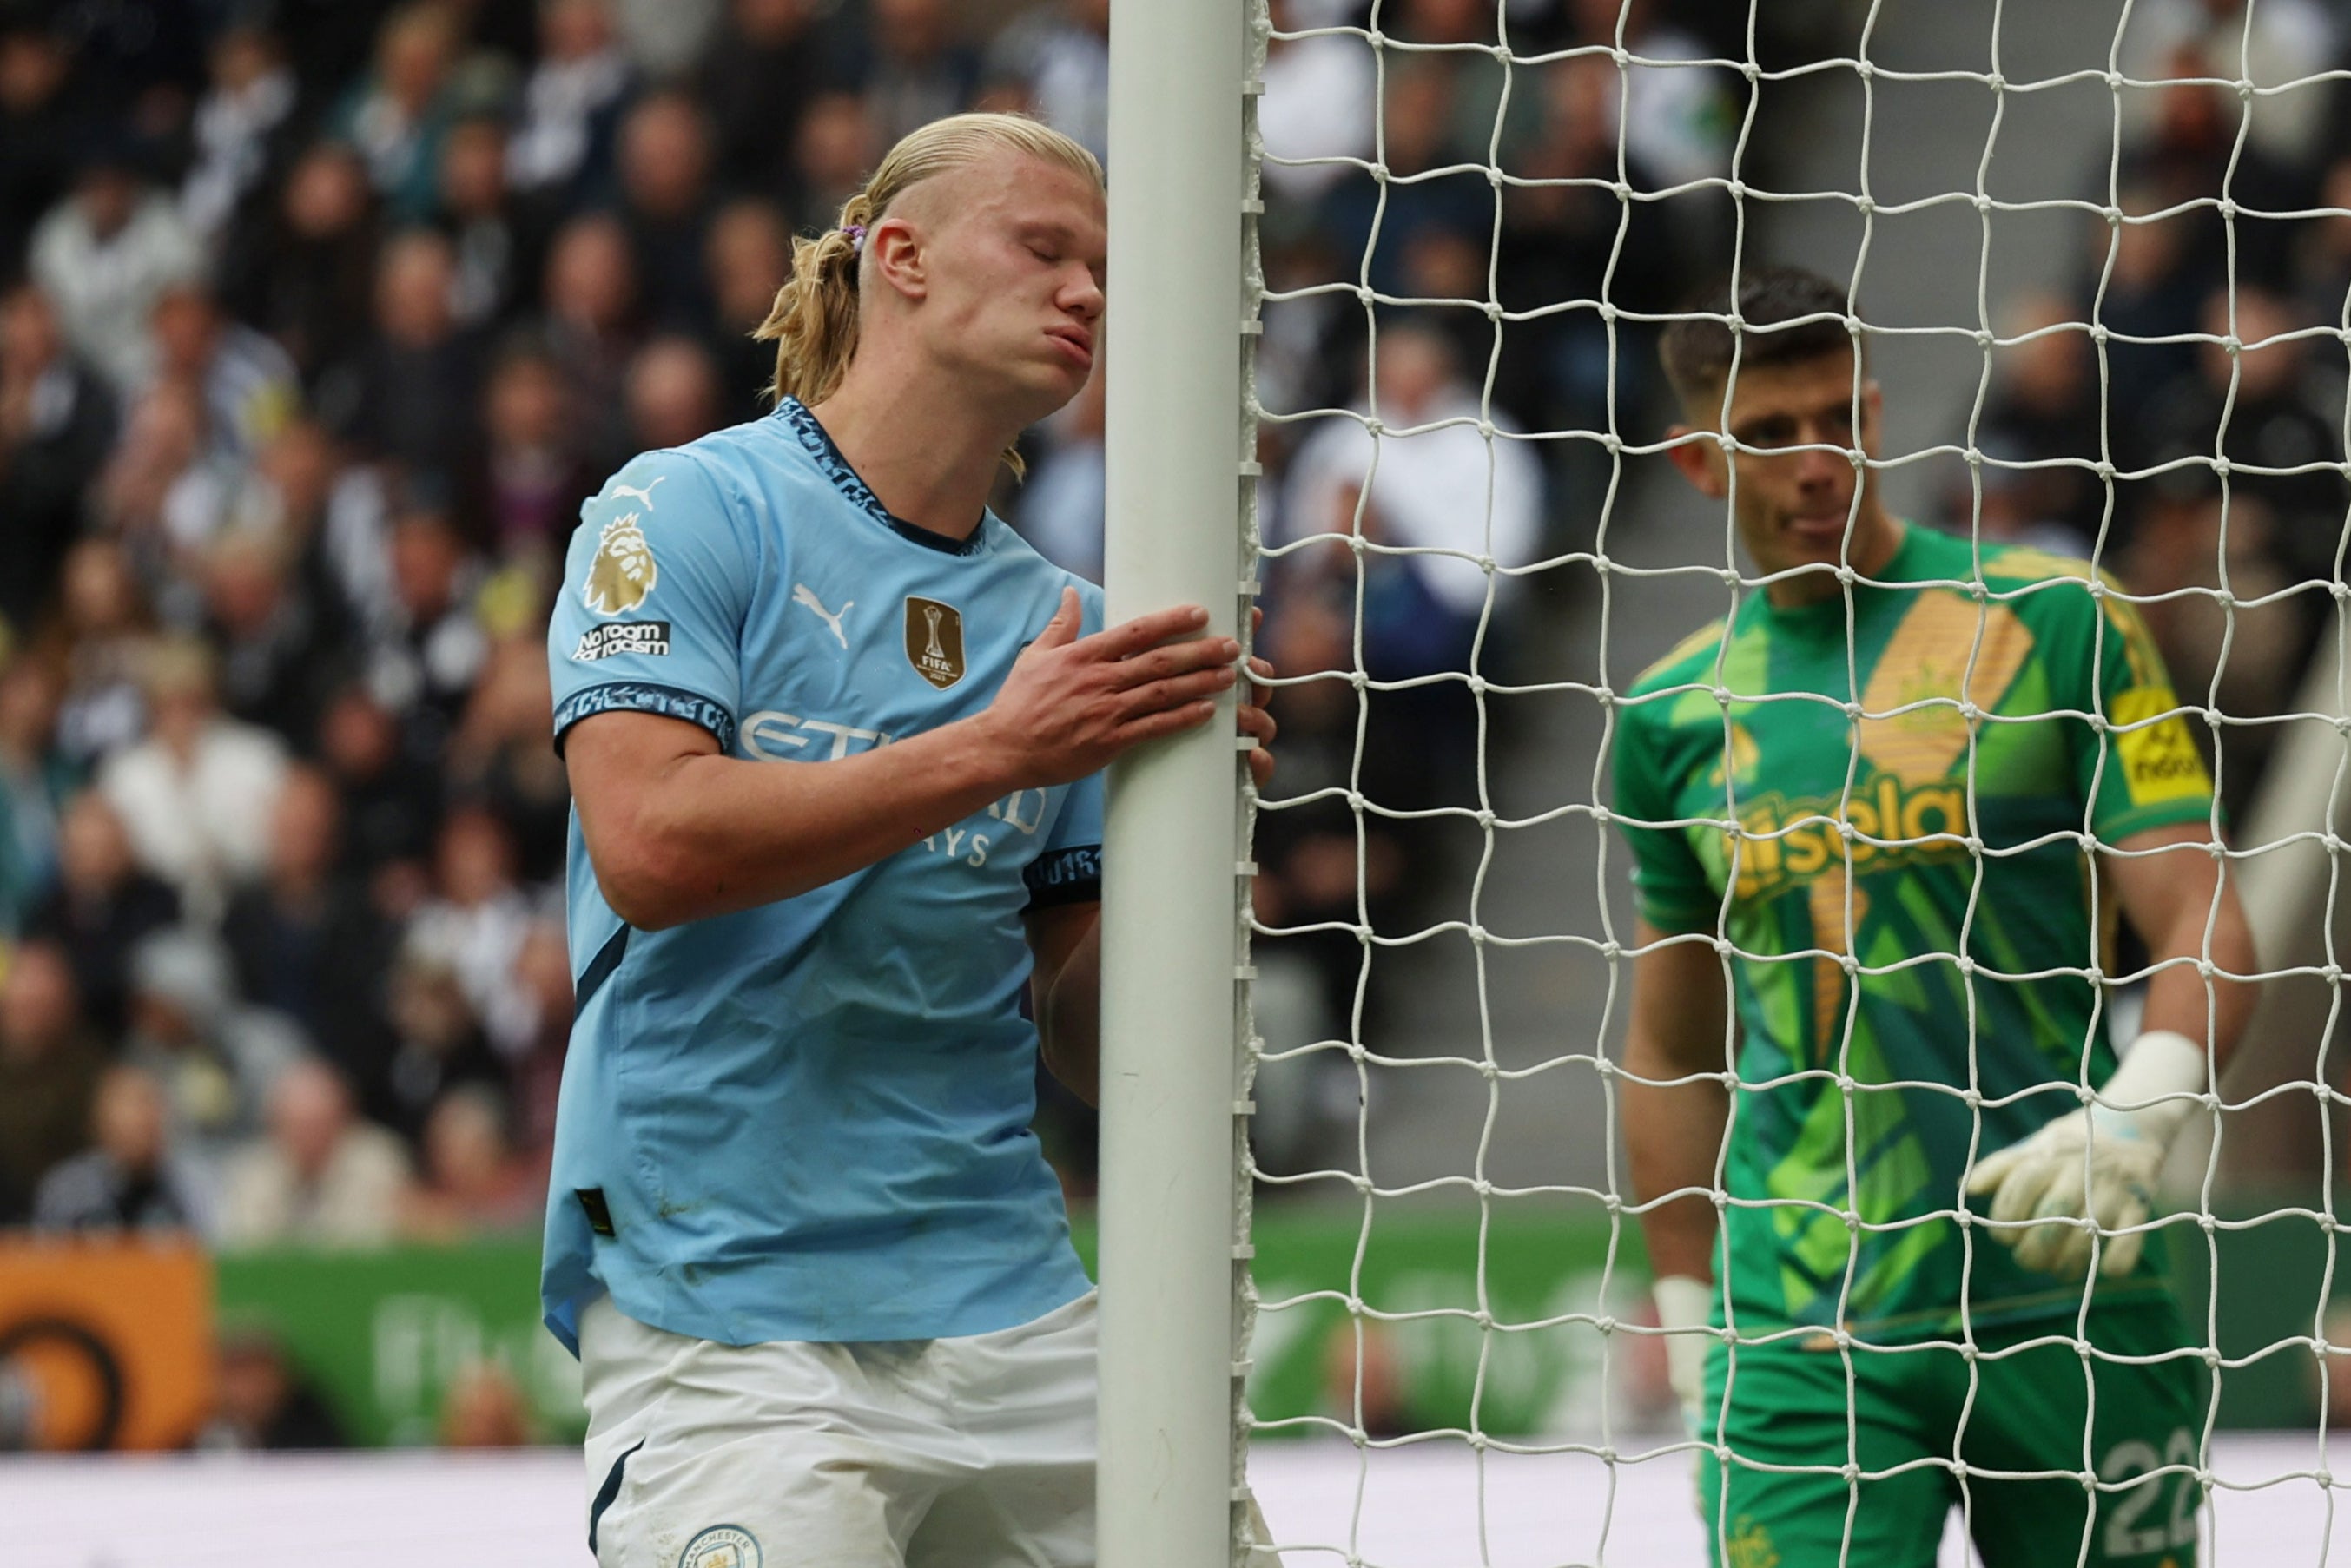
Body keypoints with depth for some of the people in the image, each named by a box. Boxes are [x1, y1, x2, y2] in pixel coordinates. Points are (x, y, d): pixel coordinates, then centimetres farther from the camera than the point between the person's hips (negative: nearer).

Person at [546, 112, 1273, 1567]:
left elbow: (1090, 1046, 13)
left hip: (1011, 1315, 5)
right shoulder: (688, 511, -1)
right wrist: (996, 753, -18)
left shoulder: (1059, 619, 13)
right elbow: (648, 845, -16)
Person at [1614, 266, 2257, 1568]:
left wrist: (2134, 1118, -24)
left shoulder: (2052, 622, 1)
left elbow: (2199, 925, -5)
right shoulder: (1676, 715, 10)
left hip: (2063, 1294, -1)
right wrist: (1690, 1339, 15)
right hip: (1799, 1341, 2)